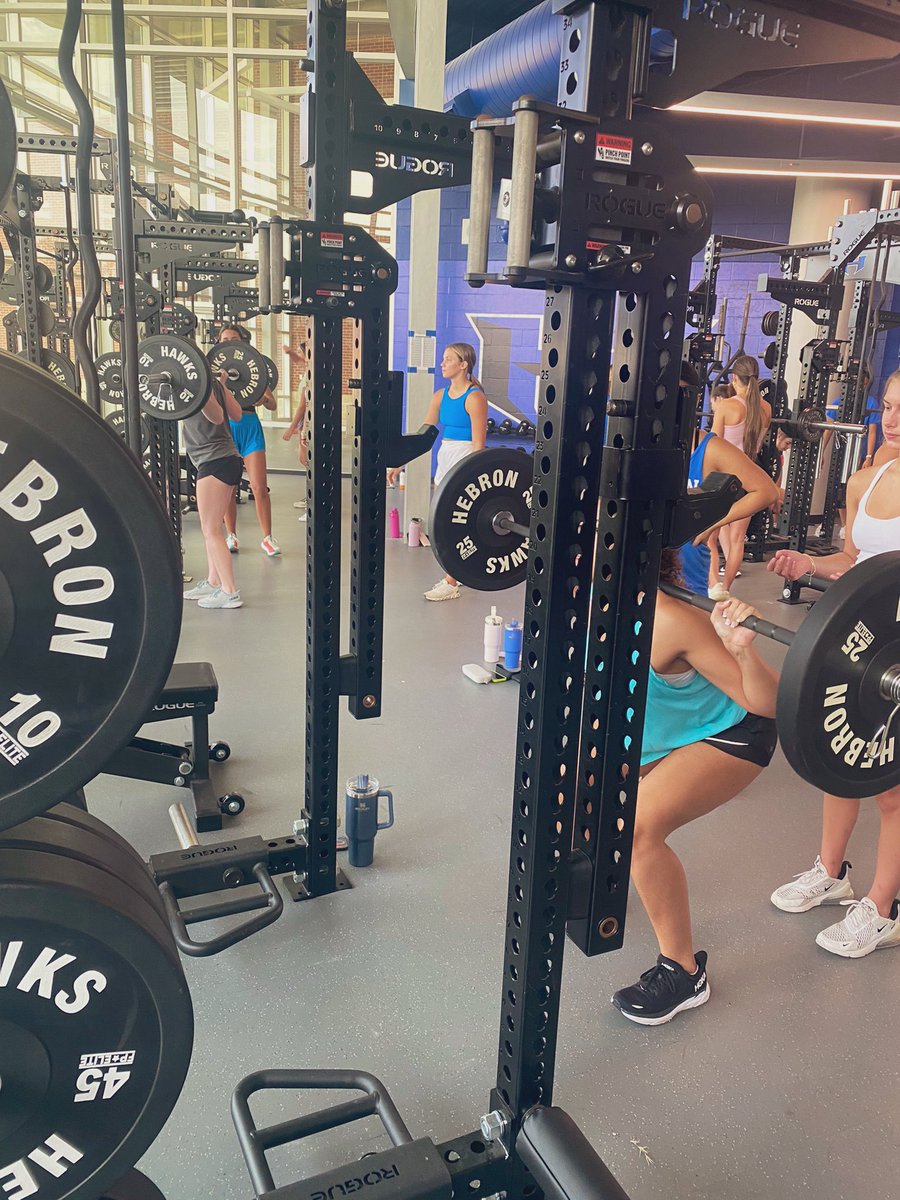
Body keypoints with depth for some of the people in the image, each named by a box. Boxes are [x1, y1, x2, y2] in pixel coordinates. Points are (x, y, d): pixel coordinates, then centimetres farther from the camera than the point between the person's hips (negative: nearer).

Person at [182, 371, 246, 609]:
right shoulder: (212, 383, 13)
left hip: (215, 462, -10)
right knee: (211, 528, 17)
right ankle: (213, 582, 25)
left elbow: (216, 417, -24)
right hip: (229, 459, 10)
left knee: (211, 531, -5)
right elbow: (236, 414, 19)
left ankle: (230, 593, -4)